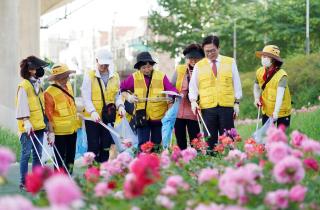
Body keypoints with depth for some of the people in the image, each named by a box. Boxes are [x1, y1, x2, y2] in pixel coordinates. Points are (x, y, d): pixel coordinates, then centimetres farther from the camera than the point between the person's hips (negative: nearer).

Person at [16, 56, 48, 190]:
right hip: (28, 127, -8)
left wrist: (45, 121, 21)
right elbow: (22, 105, -14)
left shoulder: (38, 85, 16)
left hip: (39, 125, 8)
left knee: (38, 154, 9)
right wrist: (26, 121, -22)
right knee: (26, 154, -5)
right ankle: (23, 182, -1)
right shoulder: (24, 86, -9)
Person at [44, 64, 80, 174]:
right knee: (60, 159, -2)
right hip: (60, 132, -8)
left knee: (71, 157, 14)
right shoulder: (50, 92, -17)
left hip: (72, 129, 8)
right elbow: (49, 115, -17)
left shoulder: (68, 85, 7)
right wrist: (51, 132, -19)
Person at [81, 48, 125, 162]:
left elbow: (118, 96, 13)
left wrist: (120, 106, -9)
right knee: (94, 147, -2)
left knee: (106, 147, 8)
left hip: (108, 118, 4)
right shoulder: (89, 76, -3)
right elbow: (86, 98, -8)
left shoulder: (115, 77, 8)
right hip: (92, 118, -4)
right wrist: (93, 112, -23)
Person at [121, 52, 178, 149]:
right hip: (142, 116, 0)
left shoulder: (161, 76, -1)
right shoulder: (134, 77, 3)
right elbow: (122, 88, 13)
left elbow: (171, 89, -7)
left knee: (157, 144, 8)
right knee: (143, 145, -6)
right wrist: (128, 97, -3)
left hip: (158, 116, 0)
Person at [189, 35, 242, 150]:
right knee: (210, 139, 0)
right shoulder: (198, 66, 9)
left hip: (227, 107, 0)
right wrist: (193, 101, -6)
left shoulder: (230, 62, 9)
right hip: (207, 107, 0)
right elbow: (193, 86, 9)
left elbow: (236, 83, 10)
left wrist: (237, 102, 5)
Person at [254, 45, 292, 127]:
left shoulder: (281, 75, -25)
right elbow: (256, 86, 13)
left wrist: (276, 112, -46)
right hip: (267, 111, 5)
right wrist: (257, 98, -6)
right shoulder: (260, 72, -7)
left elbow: (280, 95, -36)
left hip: (281, 112, -5)